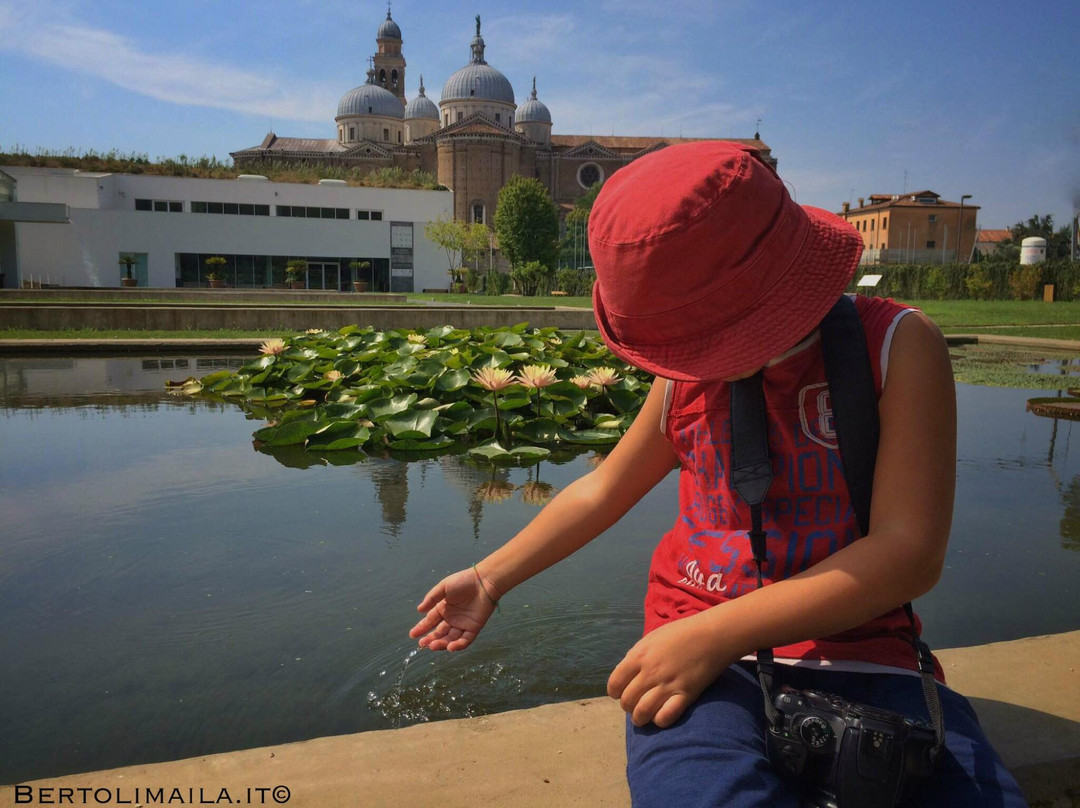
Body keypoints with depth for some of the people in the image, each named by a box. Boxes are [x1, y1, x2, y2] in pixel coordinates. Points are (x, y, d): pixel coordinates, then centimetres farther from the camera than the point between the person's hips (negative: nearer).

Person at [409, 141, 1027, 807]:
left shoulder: (897, 345, -5)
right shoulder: (689, 371, 7)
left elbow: (909, 553, -14)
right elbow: (603, 489, 19)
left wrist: (715, 634, -22)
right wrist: (491, 577, 24)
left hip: (860, 657, 0)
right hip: (699, 654, 0)